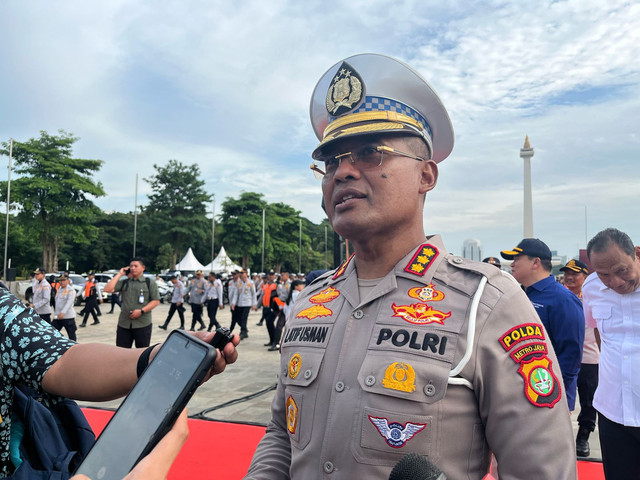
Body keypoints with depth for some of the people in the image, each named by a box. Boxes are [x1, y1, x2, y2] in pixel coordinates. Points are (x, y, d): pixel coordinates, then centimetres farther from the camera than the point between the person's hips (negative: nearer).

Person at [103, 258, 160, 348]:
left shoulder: (150, 282, 3)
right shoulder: (124, 282, 12)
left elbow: (156, 301, -1)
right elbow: (108, 289, -1)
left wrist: (141, 311, -13)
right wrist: (119, 274, 2)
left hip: (143, 324, -3)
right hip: (124, 324, 3)